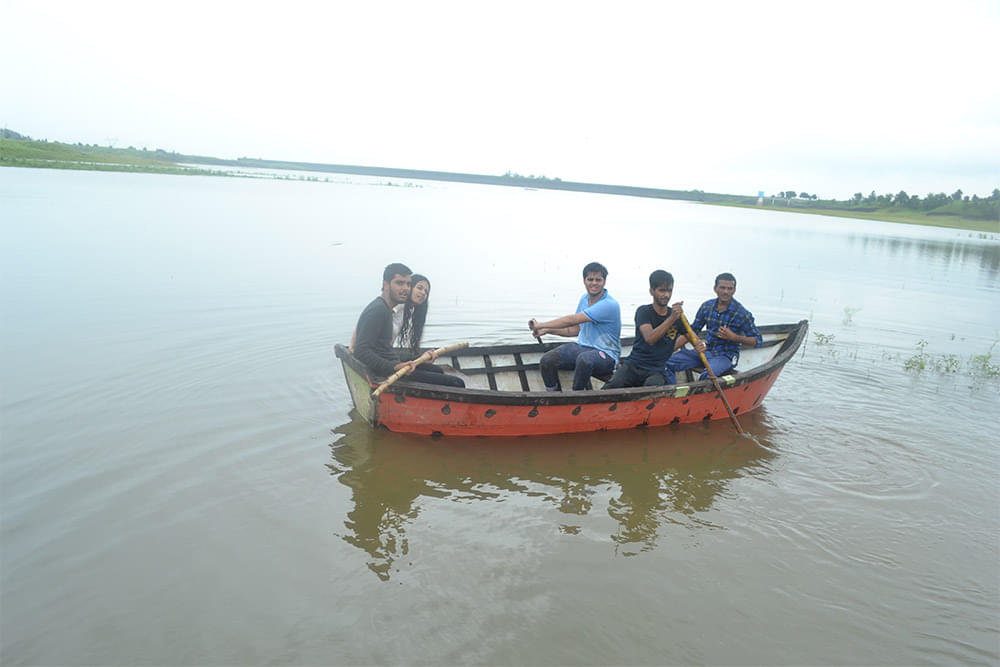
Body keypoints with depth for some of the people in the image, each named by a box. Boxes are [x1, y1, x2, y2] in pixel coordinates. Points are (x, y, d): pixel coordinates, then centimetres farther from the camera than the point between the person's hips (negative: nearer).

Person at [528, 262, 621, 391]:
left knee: (584, 359, -41)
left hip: (605, 354, -7)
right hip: (582, 346, 7)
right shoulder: (584, 299, 10)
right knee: (547, 360, -16)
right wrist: (547, 330, 6)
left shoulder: (609, 305, -19)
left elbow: (572, 320, -21)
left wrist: (540, 325, -14)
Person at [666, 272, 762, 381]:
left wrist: (734, 337, -20)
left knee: (707, 375, -37)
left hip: (726, 356, -5)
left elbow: (758, 341, -5)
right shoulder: (707, 306, 2)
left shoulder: (742, 314, -10)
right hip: (706, 350, 5)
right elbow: (692, 330, 11)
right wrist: (671, 349, 0)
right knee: (669, 362, -15)